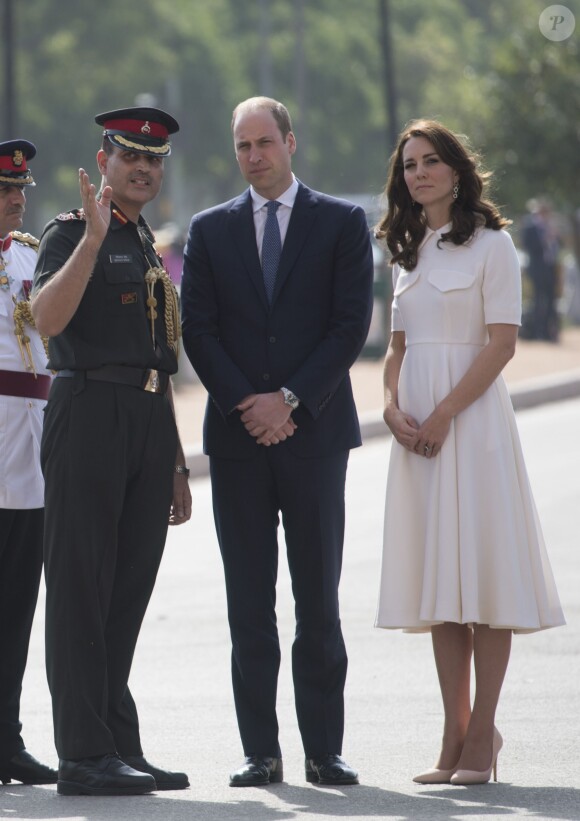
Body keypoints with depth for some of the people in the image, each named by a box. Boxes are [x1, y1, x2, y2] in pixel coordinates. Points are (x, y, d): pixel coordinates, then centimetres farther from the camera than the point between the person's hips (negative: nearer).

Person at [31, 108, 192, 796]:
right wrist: (92, 238, -26)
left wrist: (176, 466, 22)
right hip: (90, 412, -7)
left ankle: (122, 747, 13)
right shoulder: (70, 234, -2)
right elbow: (47, 319, -21)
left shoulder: (151, 248, 21)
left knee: (127, 592, 9)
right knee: (81, 590, -6)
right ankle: (84, 755, -6)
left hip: (149, 427, 7)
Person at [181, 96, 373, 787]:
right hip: (237, 436, 2)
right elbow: (198, 330, 5)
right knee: (249, 603, 1)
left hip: (314, 428, -2)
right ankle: (260, 750, 4)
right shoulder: (210, 230, 11)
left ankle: (324, 749, 4)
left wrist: (290, 399, -11)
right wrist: (246, 405, -8)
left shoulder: (342, 223, 5)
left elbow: (351, 324, -2)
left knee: (318, 600, 0)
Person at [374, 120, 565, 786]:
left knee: (482, 571, -7)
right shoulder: (408, 252, 17)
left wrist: (443, 414, -15)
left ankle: (482, 737, -4)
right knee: (438, 578, 3)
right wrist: (393, 406, 0)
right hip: (417, 425, 6)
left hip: (471, 417, -6)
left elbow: (502, 342, -10)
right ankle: (454, 737, 4)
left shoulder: (490, 244, -3)